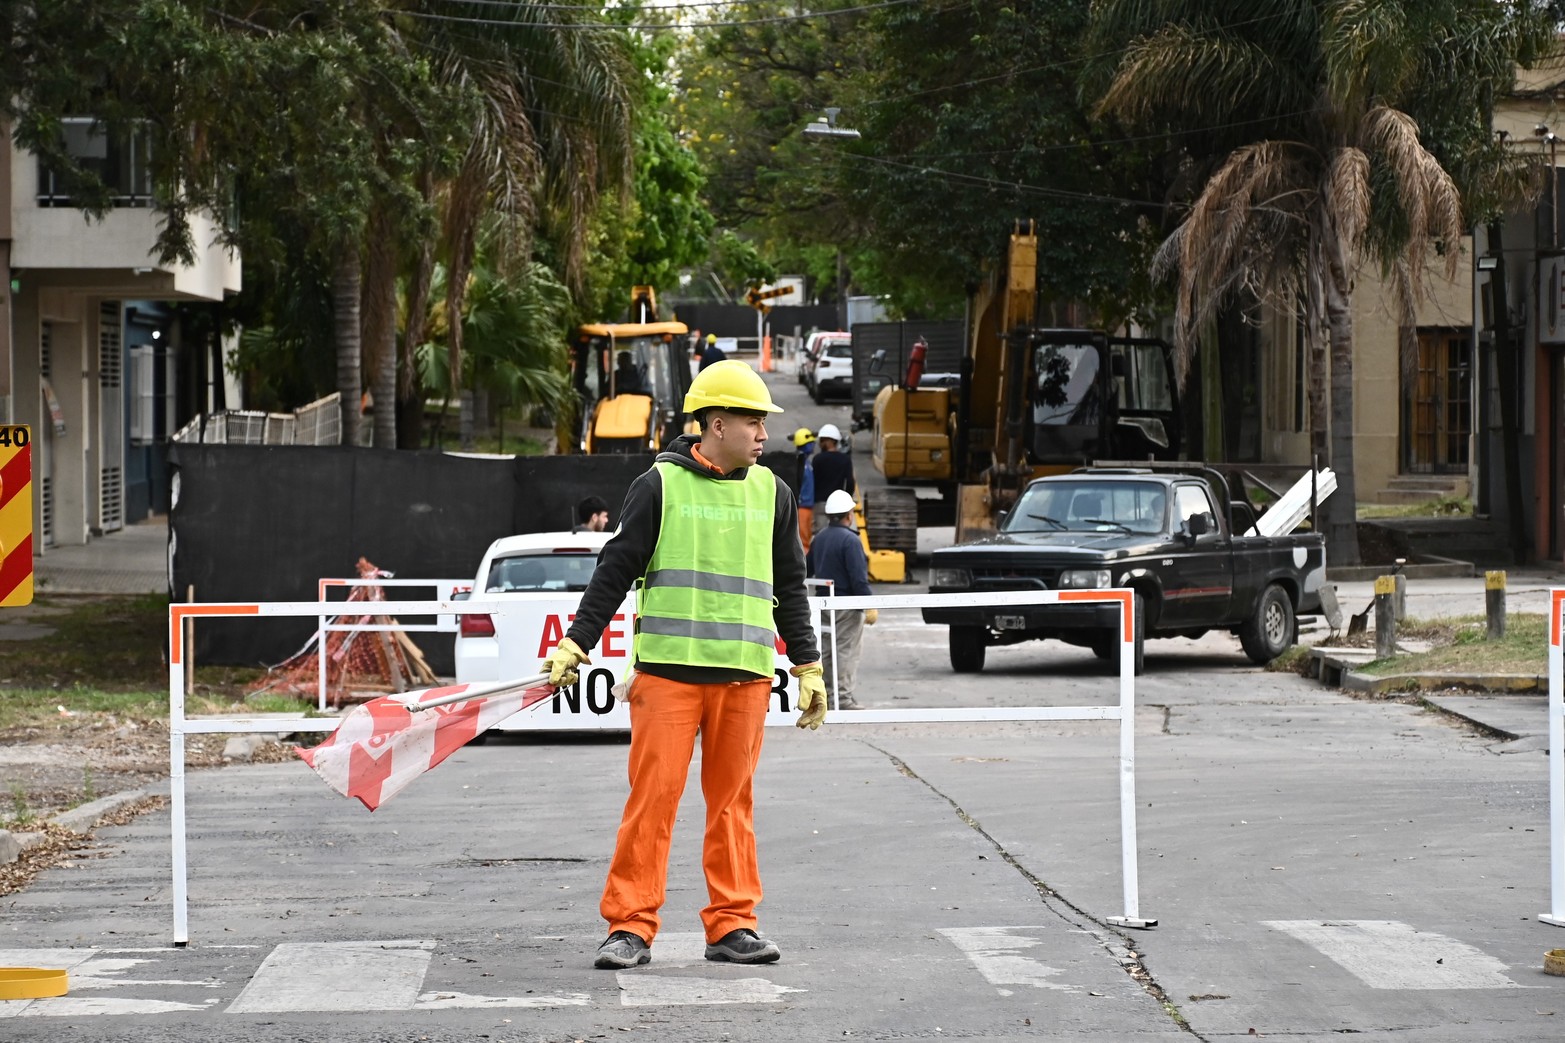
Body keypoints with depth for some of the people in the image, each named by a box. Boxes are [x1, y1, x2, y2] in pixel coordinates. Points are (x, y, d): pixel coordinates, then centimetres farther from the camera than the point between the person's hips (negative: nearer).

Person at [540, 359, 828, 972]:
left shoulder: (772, 494, 12)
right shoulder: (660, 485, 0)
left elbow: (789, 587, 19)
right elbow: (615, 570, 2)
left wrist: (808, 667, 17)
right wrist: (575, 645, -3)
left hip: (744, 673, 4)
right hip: (668, 668, -3)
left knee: (731, 800, 6)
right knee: (653, 795, -6)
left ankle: (731, 925, 12)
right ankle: (631, 927, -2)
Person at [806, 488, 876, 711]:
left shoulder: (820, 538, 10)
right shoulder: (850, 540, -15)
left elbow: (808, 568, 19)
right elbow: (859, 578, -19)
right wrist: (869, 606, -17)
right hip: (846, 604, -8)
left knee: (825, 650, 14)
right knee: (846, 651, -6)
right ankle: (843, 698, -8)